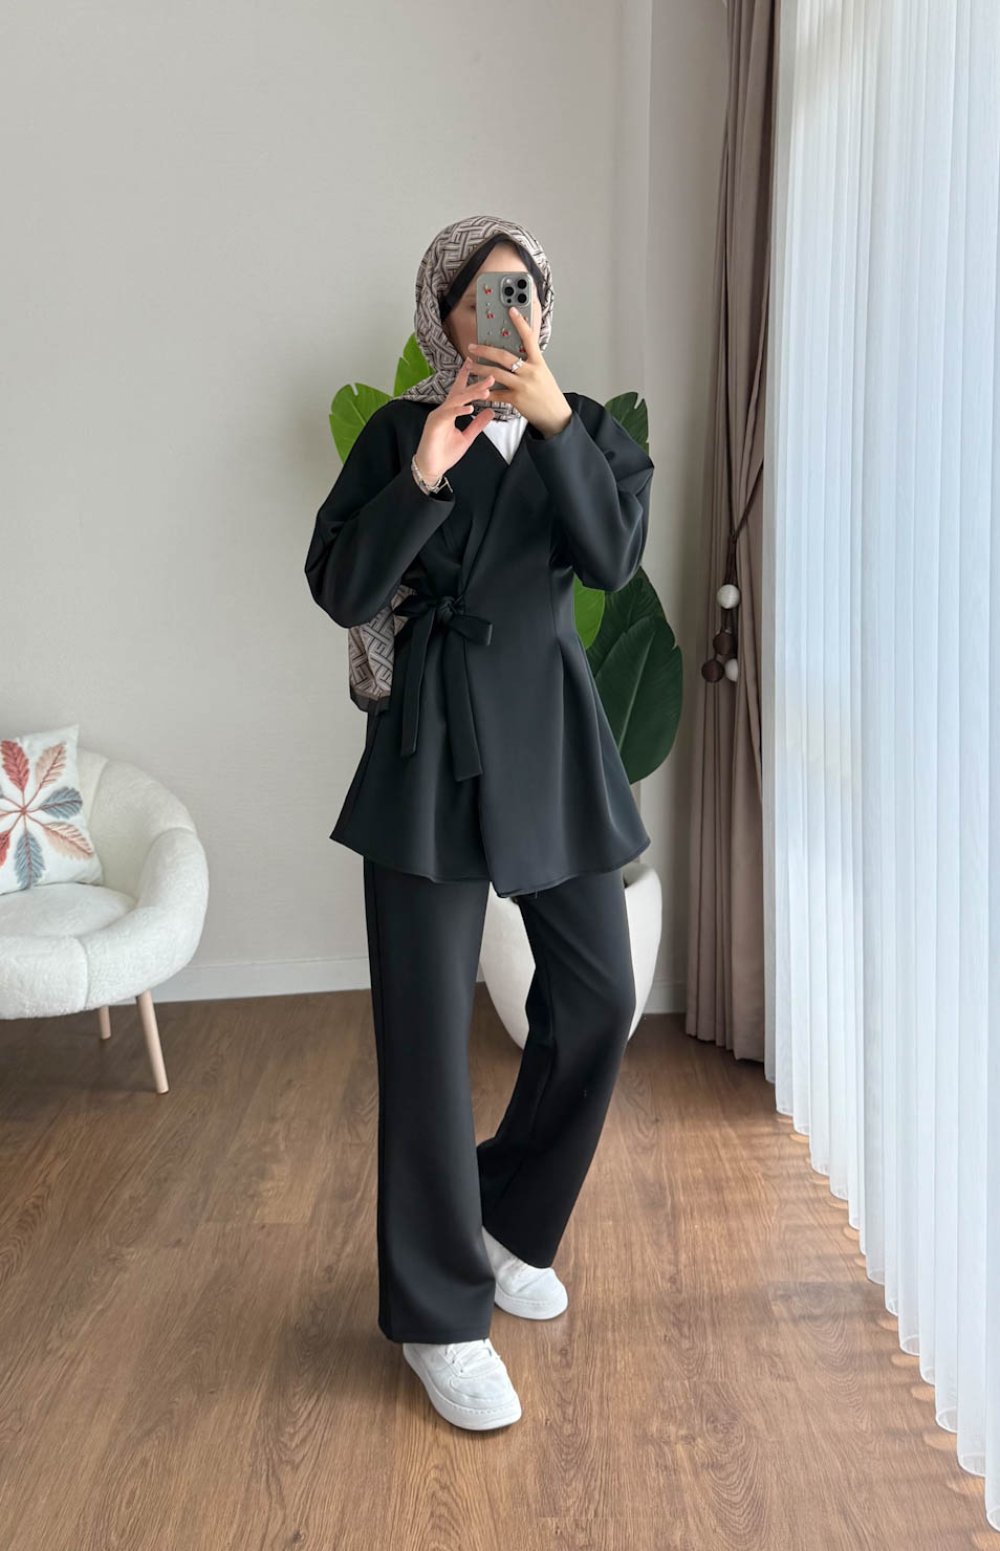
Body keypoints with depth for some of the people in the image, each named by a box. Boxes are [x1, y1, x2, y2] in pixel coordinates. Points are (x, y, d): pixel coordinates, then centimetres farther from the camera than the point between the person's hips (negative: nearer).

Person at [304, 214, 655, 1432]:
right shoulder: (398, 431, 2)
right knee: (427, 1027, -3)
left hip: (556, 734, 4)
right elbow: (340, 590, -8)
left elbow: (614, 558, -10)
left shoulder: (587, 427, 8)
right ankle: (439, 1316, 12)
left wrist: (554, 422, -21)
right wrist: (423, 474, -19)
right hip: (434, 737, -3)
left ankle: (509, 1222, 31)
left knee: (597, 996, 7)